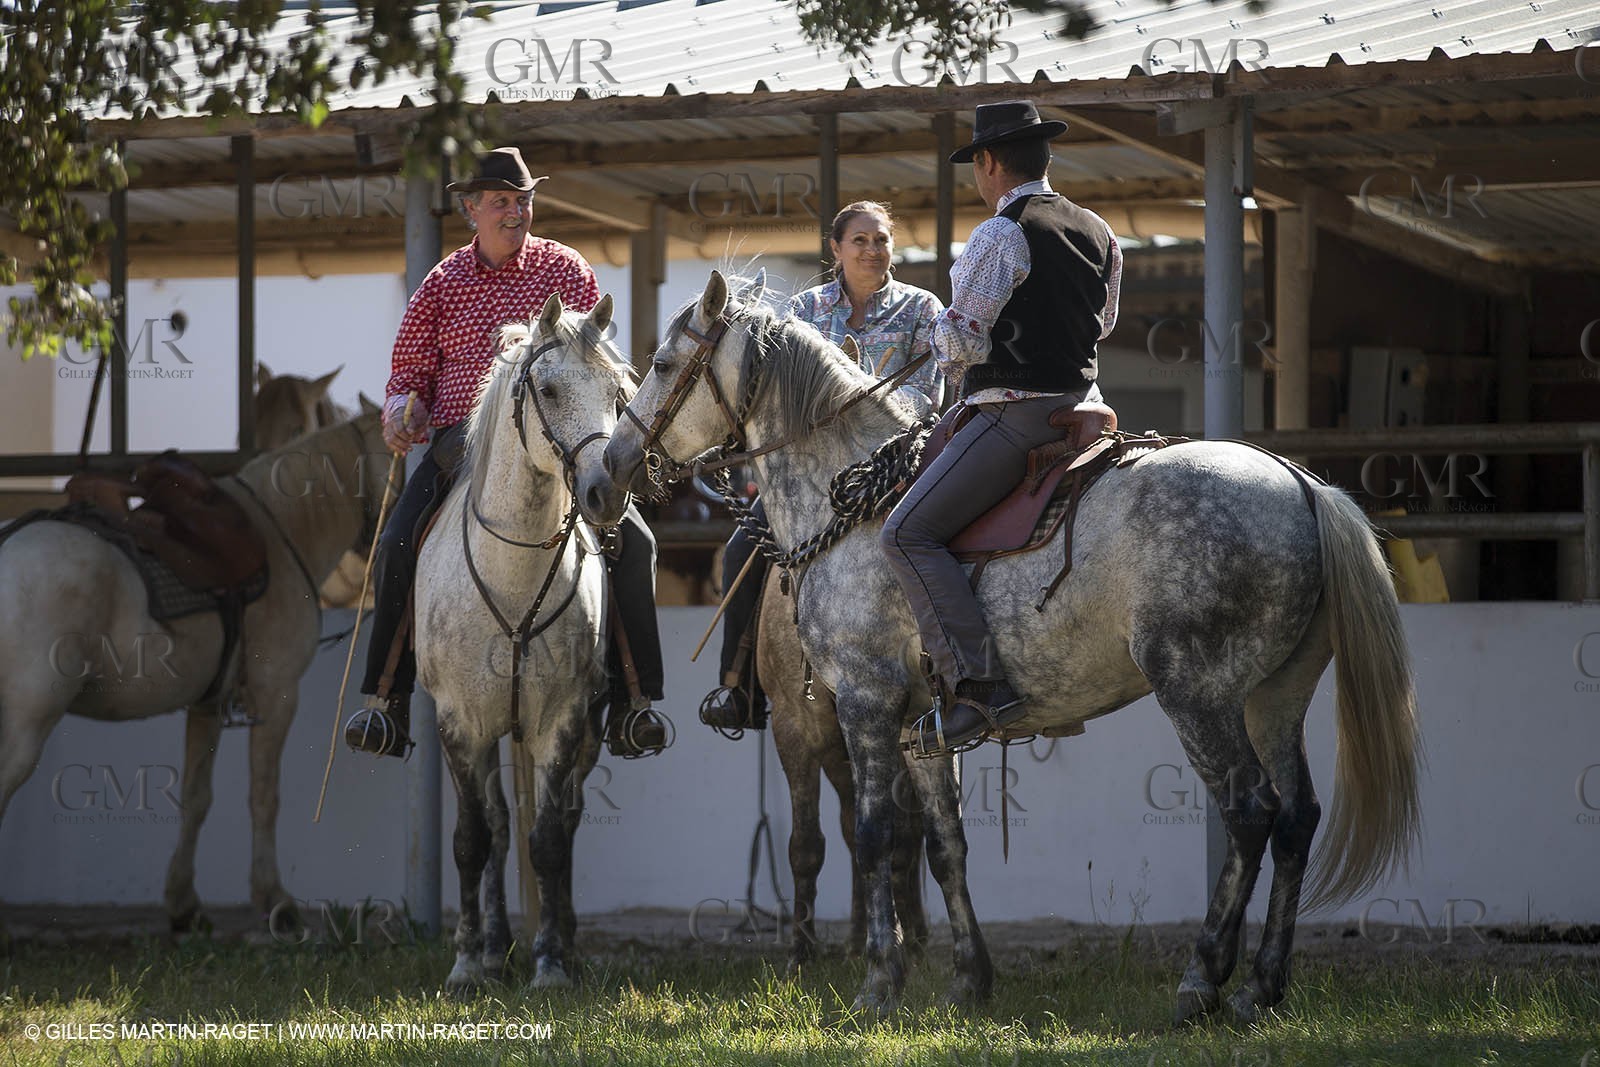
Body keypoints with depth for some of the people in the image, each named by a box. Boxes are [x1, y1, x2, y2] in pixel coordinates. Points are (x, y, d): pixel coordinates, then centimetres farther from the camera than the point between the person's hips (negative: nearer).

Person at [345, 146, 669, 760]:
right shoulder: (443, 283, 10)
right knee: (397, 546, -21)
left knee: (633, 542, -19)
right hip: (460, 446, 0)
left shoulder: (564, 270, 8)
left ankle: (629, 703, -11)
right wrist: (401, 410, -9)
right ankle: (389, 699, -9)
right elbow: (413, 369, 13)